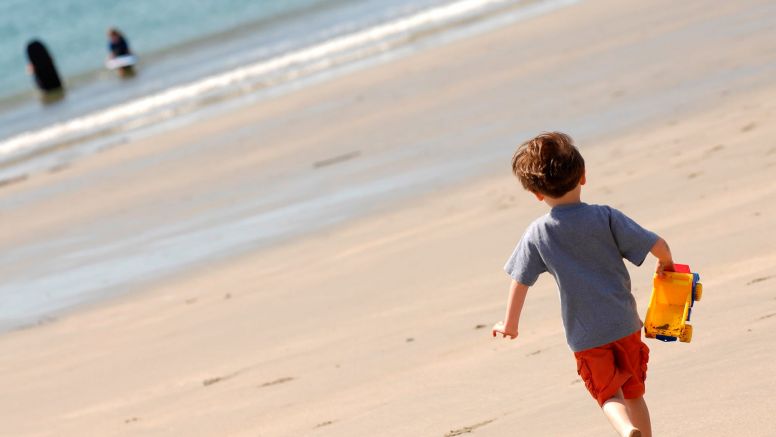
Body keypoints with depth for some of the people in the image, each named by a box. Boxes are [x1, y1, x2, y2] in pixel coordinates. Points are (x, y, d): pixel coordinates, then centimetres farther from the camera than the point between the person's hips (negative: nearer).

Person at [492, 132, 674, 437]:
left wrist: (509, 325, 14)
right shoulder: (606, 217, -8)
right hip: (624, 324, 1)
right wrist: (666, 263, 14)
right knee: (634, 392, 18)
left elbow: (520, 281, 0)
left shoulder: (537, 234, -7)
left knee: (609, 394, 9)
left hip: (585, 335, -1)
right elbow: (657, 245, -10)